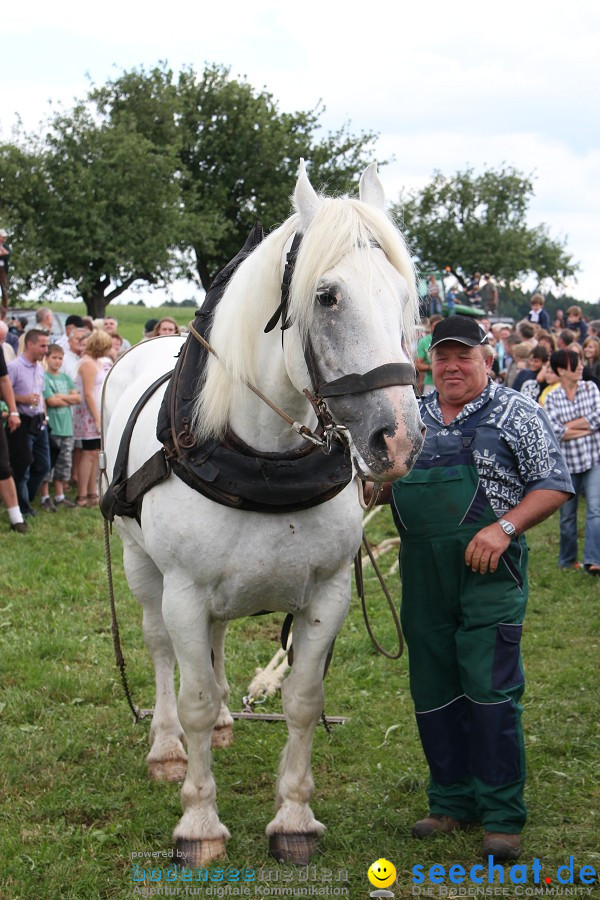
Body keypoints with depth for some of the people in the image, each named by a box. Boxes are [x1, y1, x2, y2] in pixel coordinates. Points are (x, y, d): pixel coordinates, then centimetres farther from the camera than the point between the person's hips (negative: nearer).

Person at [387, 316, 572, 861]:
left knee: (490, 689, -8)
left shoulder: (516, 414, -3)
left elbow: (554, 486, -6)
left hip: (489, 570, -5)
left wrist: (504, 527, -18)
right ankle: (452, 802, 23)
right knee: (432, 692, 10)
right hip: (423, 573, 5)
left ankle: (502, 815, 1)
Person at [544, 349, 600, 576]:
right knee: (567, 516, 10)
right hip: (567, 463, 0)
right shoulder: (552, 398, -2)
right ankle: (567, 561, 25)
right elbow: (555, 432, -14)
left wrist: (569, 425, -11)